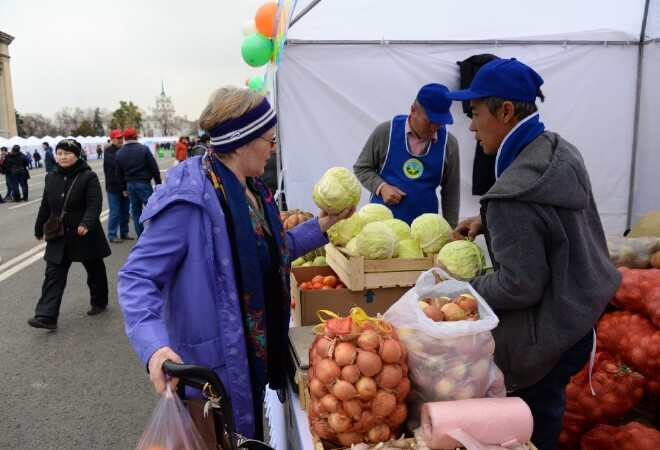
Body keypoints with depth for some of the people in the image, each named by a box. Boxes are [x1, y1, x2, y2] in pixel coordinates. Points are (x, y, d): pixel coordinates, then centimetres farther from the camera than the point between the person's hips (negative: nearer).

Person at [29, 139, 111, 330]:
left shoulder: (88, 177, -11)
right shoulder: (51, 178, 6)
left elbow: (94, 204, -21)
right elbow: (45, 206, 15)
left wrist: (86, 223, -36)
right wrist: (39, 228, 21)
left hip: (85, 236, -4)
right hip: (59, 237, 5)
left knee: (95, 270, 13)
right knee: (54, 275, -2)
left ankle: (99, 302, 33)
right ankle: (46, 316, -3)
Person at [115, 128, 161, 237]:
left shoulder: (120, 153, 6)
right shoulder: (144, 149, -9)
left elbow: (119, 173, 10)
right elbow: (154, 168, -10)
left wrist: (124, 188, 18)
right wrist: (158, 183, -3)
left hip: (130, 185, 5)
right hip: (143, 183, -5)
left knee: (135, 211, 12)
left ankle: (141, 236, 16)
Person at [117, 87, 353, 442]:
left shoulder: (252, 188, 3)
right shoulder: (189, 199, -25)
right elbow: (137, 277, -25)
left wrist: (322, 225, 7)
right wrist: (154, 344, -40)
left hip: (257, 352, 8)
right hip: (214, 363, -8)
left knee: (251, 438, 27)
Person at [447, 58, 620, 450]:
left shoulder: (512, 193, -31)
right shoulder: (562, 150, -3)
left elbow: (520, 286, -26)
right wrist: (488, 221, 7)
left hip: (550, 334, -9)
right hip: (582, 308, 9)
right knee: (545, 414, 27)